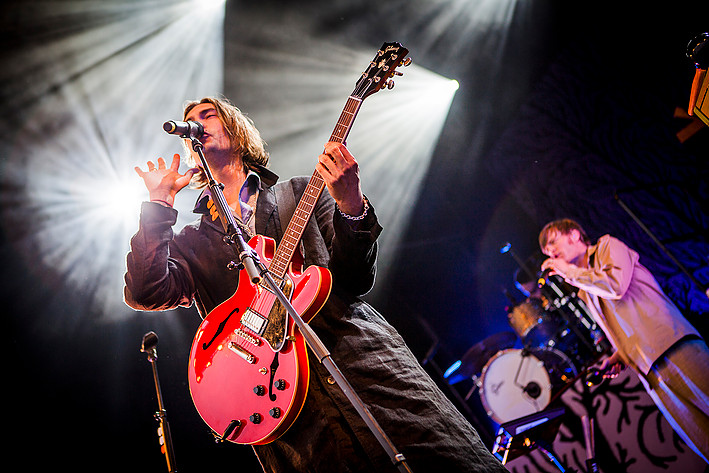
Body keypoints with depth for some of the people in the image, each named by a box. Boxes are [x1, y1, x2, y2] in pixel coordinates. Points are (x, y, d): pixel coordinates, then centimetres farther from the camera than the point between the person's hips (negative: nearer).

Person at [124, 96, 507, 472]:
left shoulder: (298, 192, 16)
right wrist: (159, 202, 3)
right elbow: (145, 294, 0)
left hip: (357, 349, 0)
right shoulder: (191, 242, 19)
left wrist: (351, 205, -11)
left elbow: (355, 280, 6)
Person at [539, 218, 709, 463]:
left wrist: (571, 272, -2)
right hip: (650, 371, 7)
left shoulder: (607, 246, 7)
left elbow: (617, 284, -14)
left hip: (673, 347, -7)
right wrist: (620, 357, 10)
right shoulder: (584, 295, 26)